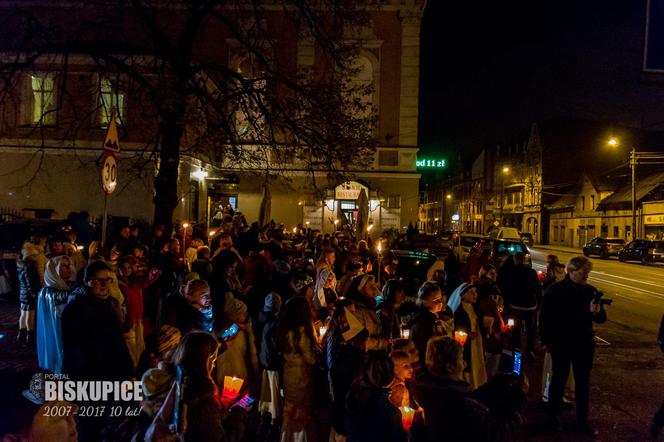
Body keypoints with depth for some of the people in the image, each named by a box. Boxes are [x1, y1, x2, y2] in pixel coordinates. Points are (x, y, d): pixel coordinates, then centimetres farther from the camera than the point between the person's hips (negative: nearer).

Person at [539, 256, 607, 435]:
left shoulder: (590, 290, -1)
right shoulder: (555, 290, -11)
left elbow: (601, 318, 0)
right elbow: (544, 317, -7)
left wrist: (597, 312, -23)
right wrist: (546, 341, -7)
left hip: (584, 344, 3)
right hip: (561, 343, -3)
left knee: (583, 382, 12)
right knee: (559, 380, 10)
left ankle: (582, 420, 26)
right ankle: (553, 416, 25)